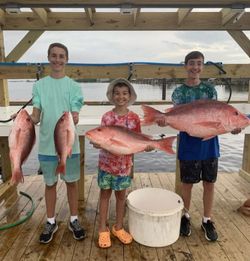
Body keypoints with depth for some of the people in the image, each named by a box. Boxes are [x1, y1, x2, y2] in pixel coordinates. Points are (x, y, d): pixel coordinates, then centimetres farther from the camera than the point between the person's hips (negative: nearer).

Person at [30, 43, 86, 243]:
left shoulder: (74, 86, -2)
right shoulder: (39, 85, 2)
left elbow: (75, 117, -9)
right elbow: (36, 116, -4)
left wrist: (72, 119, -33)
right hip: (47, 145, 1)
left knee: (71, 182, 12)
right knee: (50, 184, 14)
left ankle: (74, 220, 30)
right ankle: (51, 222, 32)